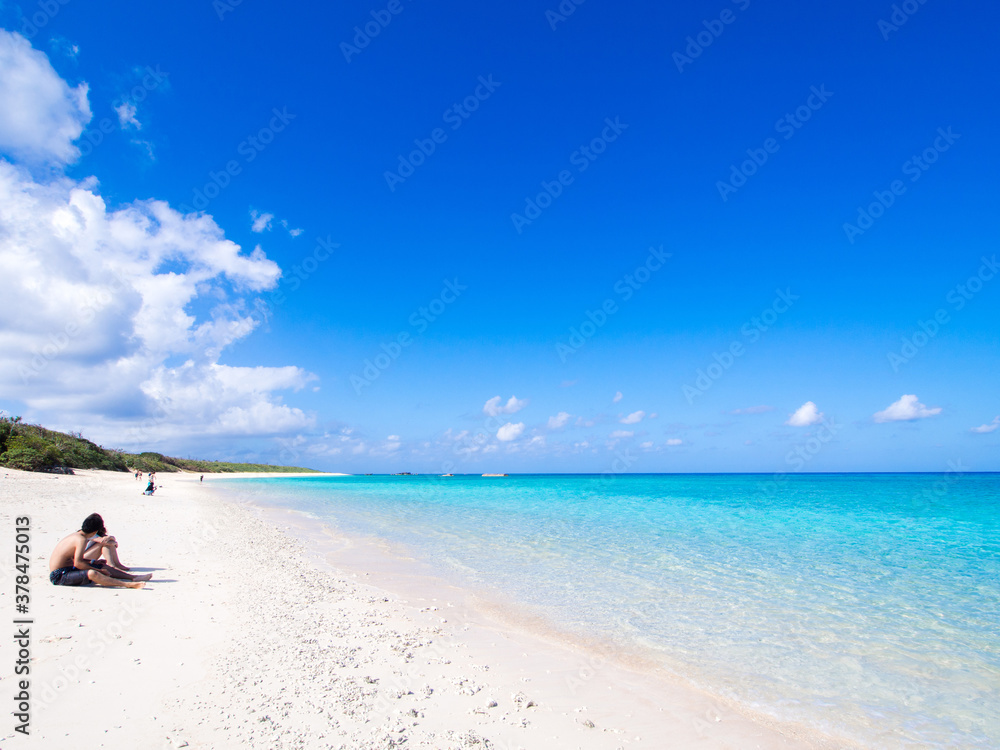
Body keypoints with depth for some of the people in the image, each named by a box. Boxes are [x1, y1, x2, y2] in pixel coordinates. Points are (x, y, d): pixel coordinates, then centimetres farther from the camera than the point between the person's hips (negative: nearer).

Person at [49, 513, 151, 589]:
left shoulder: (75, 535, 9)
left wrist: (93, 562, 19)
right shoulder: (82, 539, -20)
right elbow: (77, 563, -26)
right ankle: (128, 584, -46)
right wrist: (98, 570, -18)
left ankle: (133, 577, 18)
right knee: (92, 573, -35)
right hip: (59, 576, -11)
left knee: (103, 566, 15)